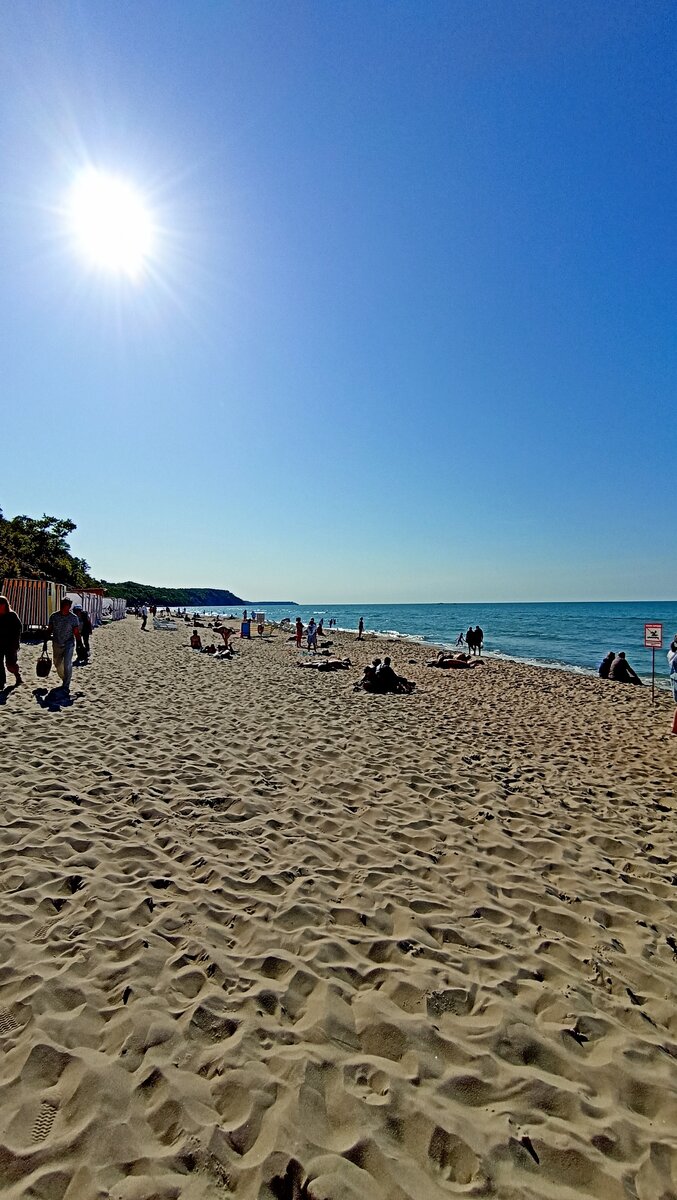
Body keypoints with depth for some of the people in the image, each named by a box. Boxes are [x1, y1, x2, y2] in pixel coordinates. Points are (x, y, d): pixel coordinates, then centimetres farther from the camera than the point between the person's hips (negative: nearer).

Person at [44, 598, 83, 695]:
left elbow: (76, 633, -3)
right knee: (58, 664, 13)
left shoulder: (73, 617, -5)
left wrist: (80, 645, -5)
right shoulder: (54, 616, 2)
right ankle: (64, 680, 35)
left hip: (68, 644, -4)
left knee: (67, 664, -14)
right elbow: (49, 630, 9)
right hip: (56, 644, 4)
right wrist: (45, 642, 6)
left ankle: (66, 686, -9)